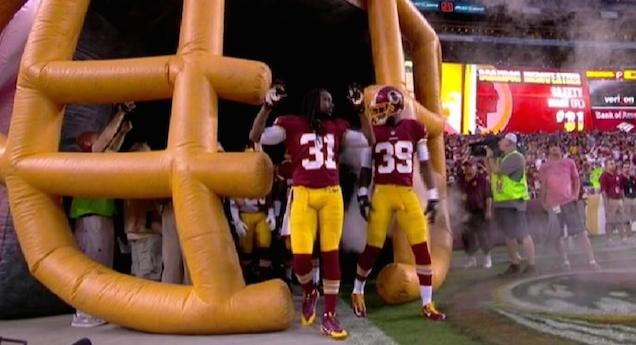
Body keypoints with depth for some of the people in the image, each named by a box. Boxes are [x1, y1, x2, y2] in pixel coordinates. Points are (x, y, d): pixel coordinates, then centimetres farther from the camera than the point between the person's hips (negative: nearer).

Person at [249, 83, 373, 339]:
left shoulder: (337, 128, 14)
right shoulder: (291, 124, 2)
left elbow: (368, 141, 15)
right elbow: (256, 137, -6)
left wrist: (361, 110, 11)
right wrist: (268, 106, -14)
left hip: (332, 195, 3)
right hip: (304, 195, -3)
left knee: (331, 254, 4)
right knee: (301, 256, -10)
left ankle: (329, 316, 12)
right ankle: (309, 293, 25)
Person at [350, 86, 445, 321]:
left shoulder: (414, 129, 4)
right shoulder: (373, 131, 4)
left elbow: (425, 165, 8)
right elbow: (366, 168, 9)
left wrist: (432, 195, 5)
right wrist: (363, 195, 1)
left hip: (407, 194, 1)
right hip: (381, 194, -1)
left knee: (422, 247, -3)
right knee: (373, 247, 3)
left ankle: (427, 304, 9)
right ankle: (357, 293, 26)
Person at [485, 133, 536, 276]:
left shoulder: (515, 157, -14)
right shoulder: (502, 158, 16)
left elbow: (497, 170, -21)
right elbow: (490, 172, 15)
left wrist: (490, 156, -7)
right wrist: (487, 158, 7)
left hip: (514, 202, -9)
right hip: (502, 202, 9)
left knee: (522, 234, -5)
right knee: (509, 235, 12)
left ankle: (531, 265, 2)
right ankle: (515, 264, 20)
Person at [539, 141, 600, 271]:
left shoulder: (569, 163, 7)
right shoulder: (544, 167, 8)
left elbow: (576, 179, 11)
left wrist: (576, 193, -4)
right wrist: (543, 202, 6)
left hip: (569, 201, -1)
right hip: (553, 204, 1)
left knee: (581, 231, -6)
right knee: (557, 235, 2)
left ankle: (592, 260, -6)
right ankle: (565, 261, 11)